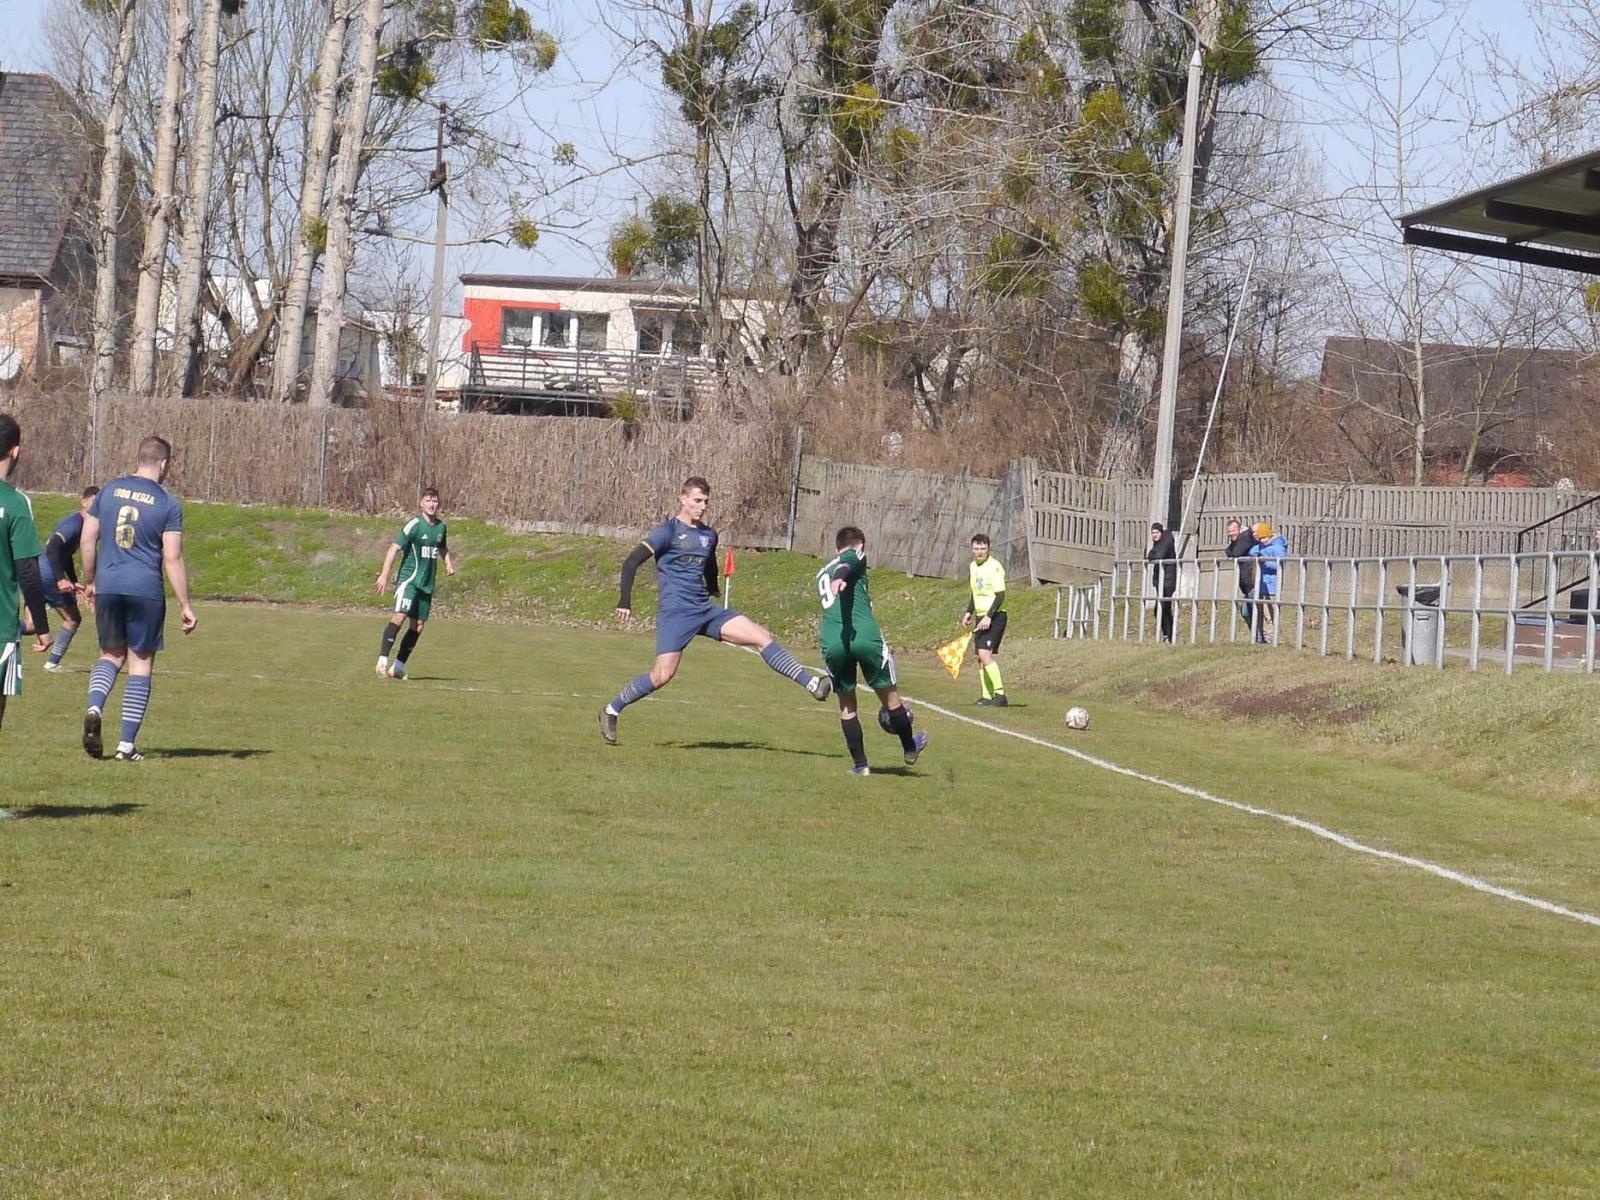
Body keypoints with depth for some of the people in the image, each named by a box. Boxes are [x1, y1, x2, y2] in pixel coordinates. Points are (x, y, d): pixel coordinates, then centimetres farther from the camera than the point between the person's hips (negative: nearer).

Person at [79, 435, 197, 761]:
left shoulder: (108, 492, 6)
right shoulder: (168, 504, -4)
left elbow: (88, 541, 8)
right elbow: (173, 559, -7)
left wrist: (89, 582, 21)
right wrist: (185, 606, -2)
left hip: (107, 587, 3)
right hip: (146, 589, -3)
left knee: (111, 654, 18)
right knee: (140, 662, 6)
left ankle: (94, 707, -11)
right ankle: (127, 744, 3)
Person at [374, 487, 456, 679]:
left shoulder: (441, 527, 11)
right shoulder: (414, 525, -9)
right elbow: (395, 548, -12)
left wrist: (449, 563, 10)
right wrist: (384, 575, -20)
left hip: (427, 584, 7)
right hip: (409, 578, -7)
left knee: (418, 626, 5)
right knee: (400, 615, -24)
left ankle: (398, 666, 15)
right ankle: (383, 659, -26)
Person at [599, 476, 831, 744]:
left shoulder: (709, 535, 15)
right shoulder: (668, 531, -5)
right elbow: (631, 562, -7)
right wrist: (625, 600, -12)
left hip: (706, 610, 6)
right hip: (674, 611, -6)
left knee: (762, 637, -7)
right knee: (663, 675, -15)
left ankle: (812, 684, -10)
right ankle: (611, 710, 4)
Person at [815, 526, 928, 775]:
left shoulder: (822, 573, 28)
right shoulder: (856, 556, 10)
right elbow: (845, 566, -14)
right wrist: (841, 577, -36)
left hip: (832, 643, 5)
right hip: (865, 637, -5)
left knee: (846, 705, 17)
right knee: (890, 696, 13)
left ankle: (860, 764, 13)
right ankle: (909, 749, 28)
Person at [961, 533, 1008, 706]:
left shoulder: (994, 567, -14)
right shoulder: (973, 567, 12)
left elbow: (1000, 595, -17)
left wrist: (989, 617, -23)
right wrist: (969, 612, 16)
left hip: (995, 616, -8)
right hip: (981, 616, 8)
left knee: (985, 654, -20)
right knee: (981, 658, 7)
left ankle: (1000, 694, -21)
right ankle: (987, 695, 14)